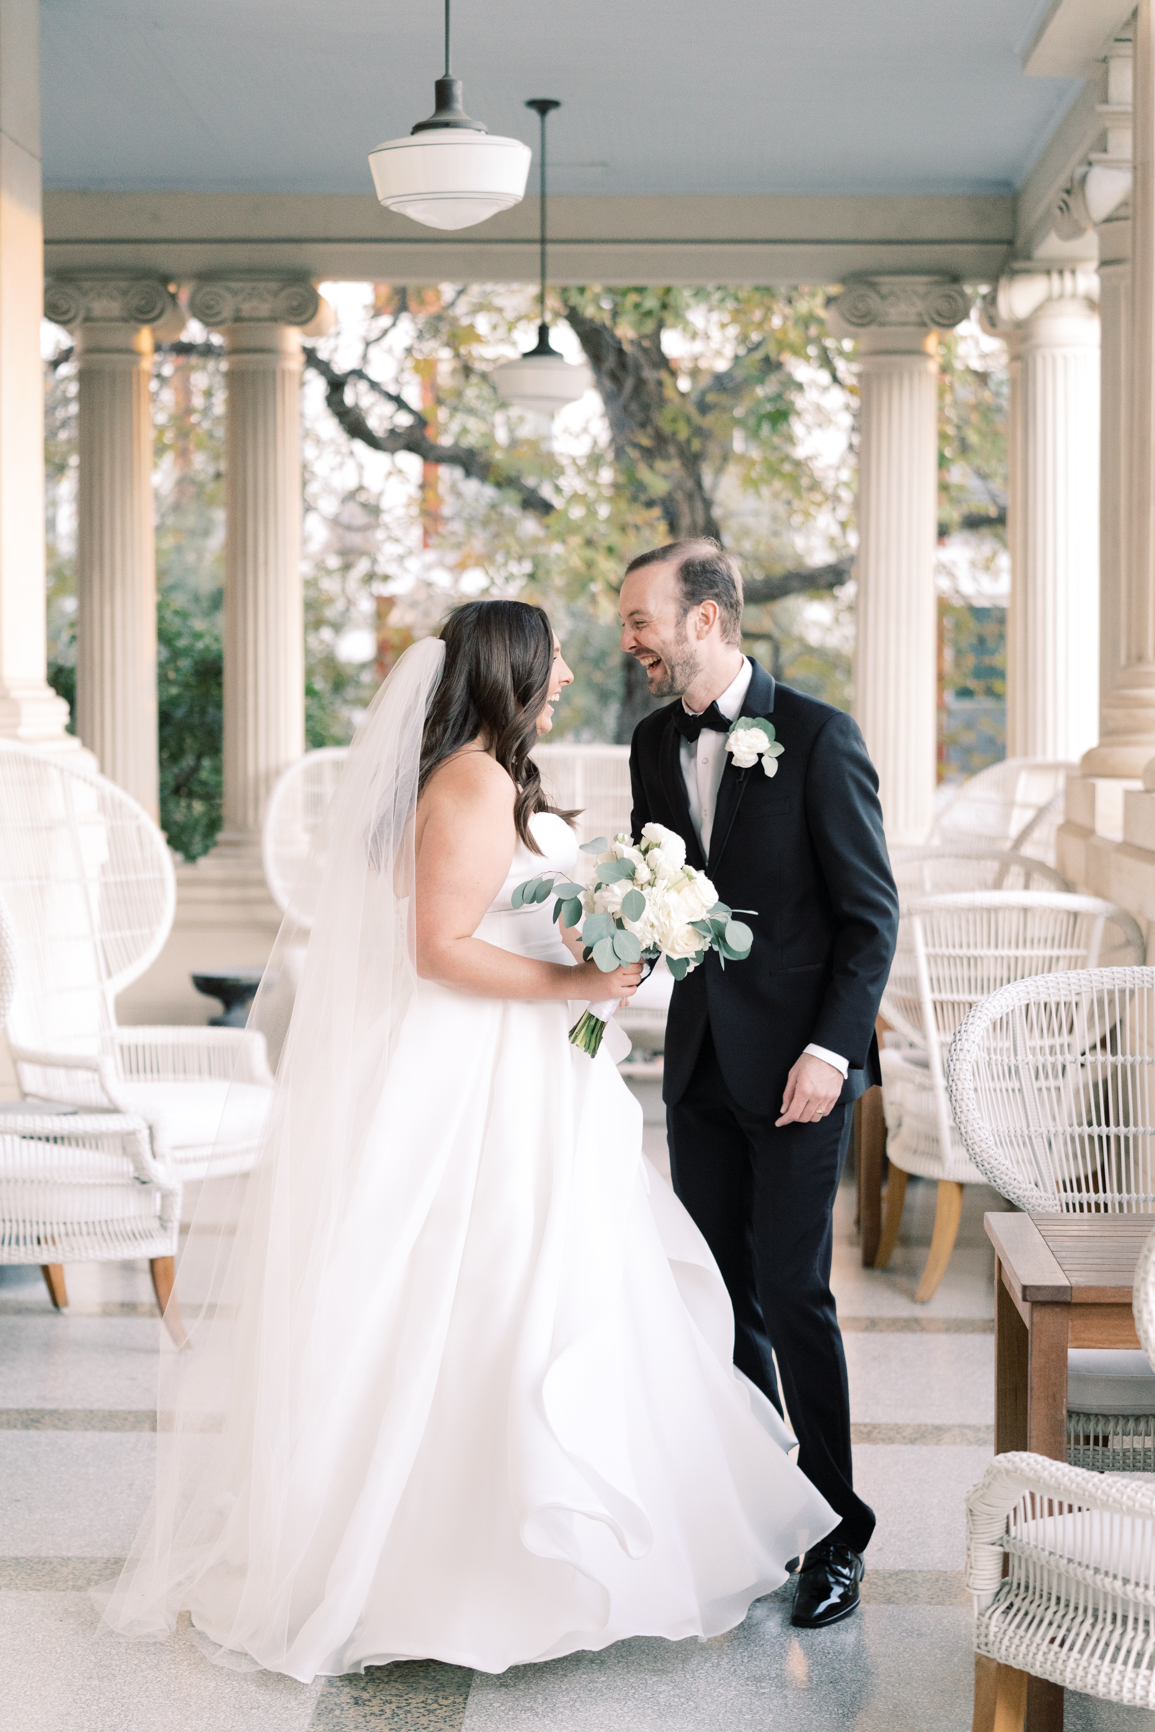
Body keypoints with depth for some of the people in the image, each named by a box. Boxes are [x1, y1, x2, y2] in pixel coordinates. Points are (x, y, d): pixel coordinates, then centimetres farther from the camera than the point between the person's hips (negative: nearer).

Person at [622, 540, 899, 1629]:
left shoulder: (818, 738, -9)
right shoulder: (655, 744, 10)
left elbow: (871, 913, -9)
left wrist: (830, 1048, -16)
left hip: (796, 1065, -6)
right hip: (700, 1064, 6)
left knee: (794, 1295, -5)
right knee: (721, 1295, 10)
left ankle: (835, 1536, 7)